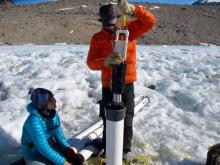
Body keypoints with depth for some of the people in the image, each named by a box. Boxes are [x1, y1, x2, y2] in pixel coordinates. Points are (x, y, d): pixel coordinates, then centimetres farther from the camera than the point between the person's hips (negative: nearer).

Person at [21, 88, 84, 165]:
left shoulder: (52, 112, -10)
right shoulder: (34, 121, -31)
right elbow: (43, 149, -29)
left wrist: (67, 146, -8)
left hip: (50, 146, 6)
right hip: (34, 155, -6)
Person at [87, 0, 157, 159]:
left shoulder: (130, 29, -4)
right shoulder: (97, 38, -4)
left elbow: (151, 21, -17)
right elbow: (91, 62, -13)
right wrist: (105, 62, -36)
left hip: (127, 83, -1)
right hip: (108, 85, 1)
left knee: (127, 118, 11)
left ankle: (124, 149, 34)